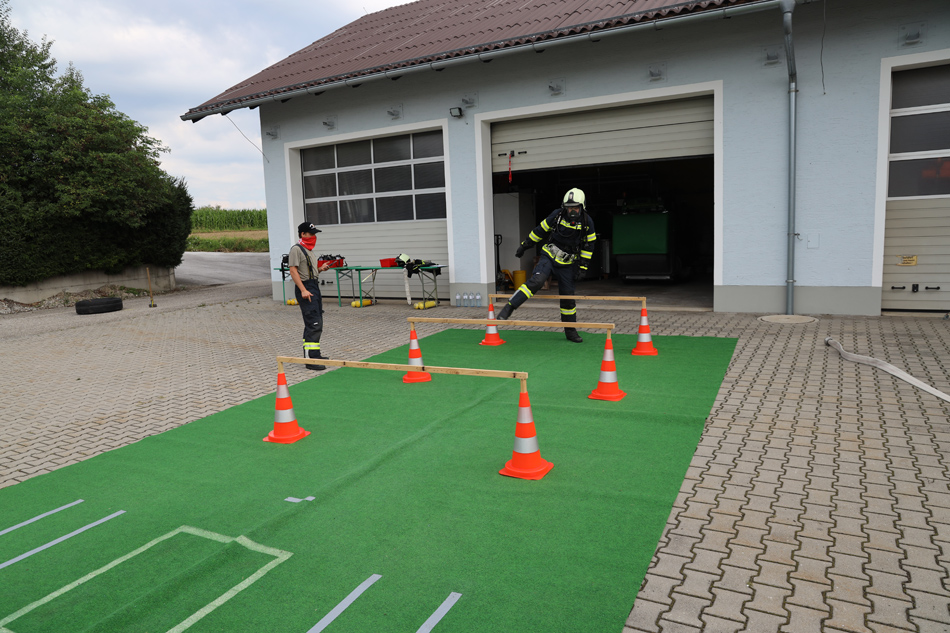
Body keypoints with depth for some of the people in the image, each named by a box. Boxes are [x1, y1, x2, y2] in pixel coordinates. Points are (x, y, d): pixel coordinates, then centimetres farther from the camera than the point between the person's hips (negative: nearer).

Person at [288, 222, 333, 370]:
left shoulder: (308, 249, 20)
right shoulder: (296, 249, -9)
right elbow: (293, 271, -17)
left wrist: (320, 269, 7)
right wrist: (303, 290, -25)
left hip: (314, 286, 10)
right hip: (305, 287, -10)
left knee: (316, 324, 15)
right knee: (314, 324, -15)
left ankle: (313, 354, 26)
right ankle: (310, 359, -15)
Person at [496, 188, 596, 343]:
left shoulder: (587, 222, -3)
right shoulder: (557, 215, -7)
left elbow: (588, 247, 5)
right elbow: (540, 230, 4)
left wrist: (582, 267, 1)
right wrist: (524, 245, 8)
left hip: (567, 264, 2)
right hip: (549, 257, -2)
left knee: (568, 297, 6)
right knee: (536, 281, -27)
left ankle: (570, 331, 20)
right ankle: (509, 308, -24)